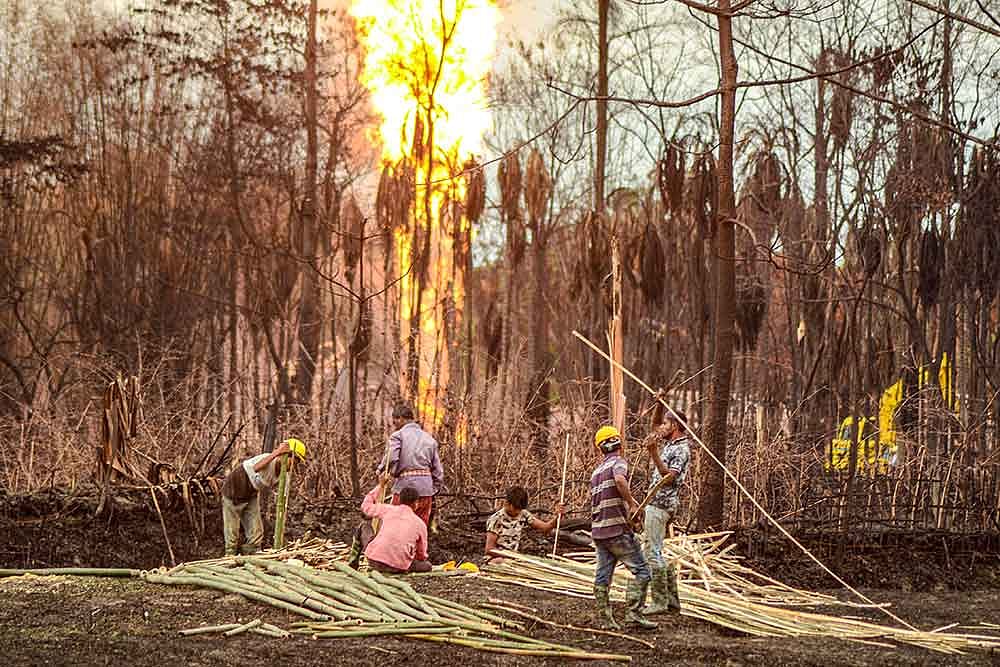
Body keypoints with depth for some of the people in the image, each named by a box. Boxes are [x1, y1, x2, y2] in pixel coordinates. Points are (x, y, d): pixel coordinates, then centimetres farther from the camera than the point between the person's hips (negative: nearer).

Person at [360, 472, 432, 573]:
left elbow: (366, 506, 22)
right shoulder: (420, 524, 7)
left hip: (374, 561, 0)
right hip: (399, 566, 0)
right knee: (427, 566, 23)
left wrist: (380, 486, 26)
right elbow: (421, 555, 17)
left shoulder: (389, 510, 5)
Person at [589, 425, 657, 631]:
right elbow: (620, 480, -28)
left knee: (602, 576, 7)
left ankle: (605, 619, 7)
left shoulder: (596, 471, 20)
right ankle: (633, 614, -12)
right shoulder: (618, 462, -4)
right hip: (617, 528, -8)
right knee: (640, 570, -4)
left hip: (598, 529, 8)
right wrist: (632, 504, -18)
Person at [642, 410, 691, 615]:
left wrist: (653, 451, -29)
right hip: (657, 503, 10)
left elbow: (668, 477, -24)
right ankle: (672, 600, 15)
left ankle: (660, 601, -9)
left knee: (653, 552, -11)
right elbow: (654, 436, 36)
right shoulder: (668, 445, 16)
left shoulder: (681, 449, -12)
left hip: (660, 504, -10)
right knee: (657, 552, 13)